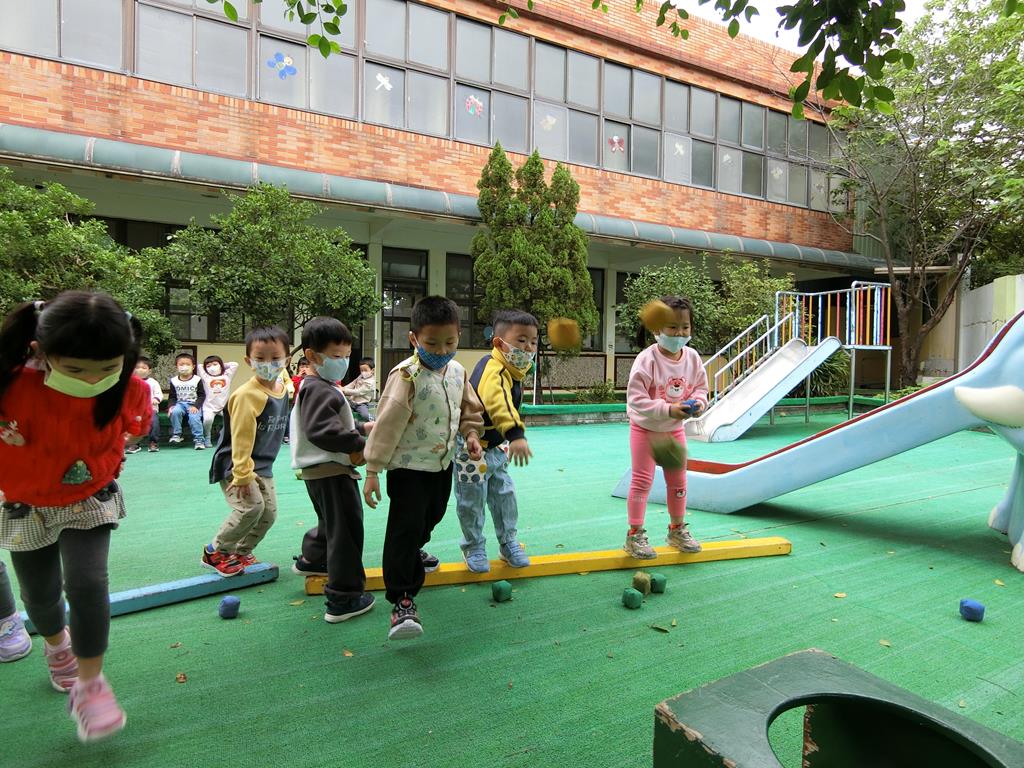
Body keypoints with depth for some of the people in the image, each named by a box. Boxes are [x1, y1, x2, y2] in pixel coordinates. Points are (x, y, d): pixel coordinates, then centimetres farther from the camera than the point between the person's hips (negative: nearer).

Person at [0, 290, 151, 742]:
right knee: (40, 595, 15)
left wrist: (107, 459, 0)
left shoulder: (132, 390, -24)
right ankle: (56, 644, 51)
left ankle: (89, 685, 6)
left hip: (90, 501, 0)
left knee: (87, 585, -15)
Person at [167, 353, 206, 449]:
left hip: (194, 405, -2)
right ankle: (176, 434, -14)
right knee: (175, 411, -30)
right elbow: (172, 397, 8)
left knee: (194, 417, -28)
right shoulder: (173, 381, 5)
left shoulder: (197, 380, -1)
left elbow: (202, 395, -1)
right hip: (180, 404, 2)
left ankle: (198, 440, -17)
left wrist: (196, 406, -15)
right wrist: (171, 406, -12)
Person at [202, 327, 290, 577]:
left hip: (262, 467, 8)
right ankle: (215, 552, 2)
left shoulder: (282, 390, 2)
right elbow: (240, 438, -25)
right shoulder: (247, 395, -24)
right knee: (251, 507, -20)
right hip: (234, 465, -8)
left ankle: (241, 553, 29)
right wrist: (242, 474, -24)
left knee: (269, 512, 8)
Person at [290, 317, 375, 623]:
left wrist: (359, 429, 11)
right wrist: (359, 444, -25)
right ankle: (344, 599, 0)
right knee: (346, 530, -6)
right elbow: (321, 430, -30)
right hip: (331, 472, -11)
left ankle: (311, 558, 54)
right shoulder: (320, 390, -19)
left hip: (322, 471, 11)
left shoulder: (315, 387, 16)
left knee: (332, 523, 31)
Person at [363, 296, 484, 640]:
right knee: (405, 528, -7)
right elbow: (387, 424, -21)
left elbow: (469, 408, 16)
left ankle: (415, 551, 56)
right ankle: (401, 601, 4)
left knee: (431, 516, 26)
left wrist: (471, 436, 1)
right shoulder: (406, 375, -22)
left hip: (442, 463, 7)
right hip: (409, 467, -7)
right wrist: (372, 470, -19)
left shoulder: (457, 372, -1)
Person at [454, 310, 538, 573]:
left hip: (496, 448, 8)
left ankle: (508, 544, 32)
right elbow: (496, 402, -51)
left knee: (504, 496, 16)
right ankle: (473, 549, 27)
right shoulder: (492, 369, -31)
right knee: (472, 502, 7)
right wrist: (516, 435, -64)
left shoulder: (513, 371, 1)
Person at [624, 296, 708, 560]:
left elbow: (700, 387, 5)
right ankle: (635, 535, 11)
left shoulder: (692, 358, -8)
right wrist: (668, 410, -33)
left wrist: (698, 402, -18)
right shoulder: (647, 359, -26)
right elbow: (635, 399, -26)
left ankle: (677, 530, 34)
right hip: (645, 428, -5)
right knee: (642, 480, -1)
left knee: (678, 481, 15)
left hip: (675, 429, 6)